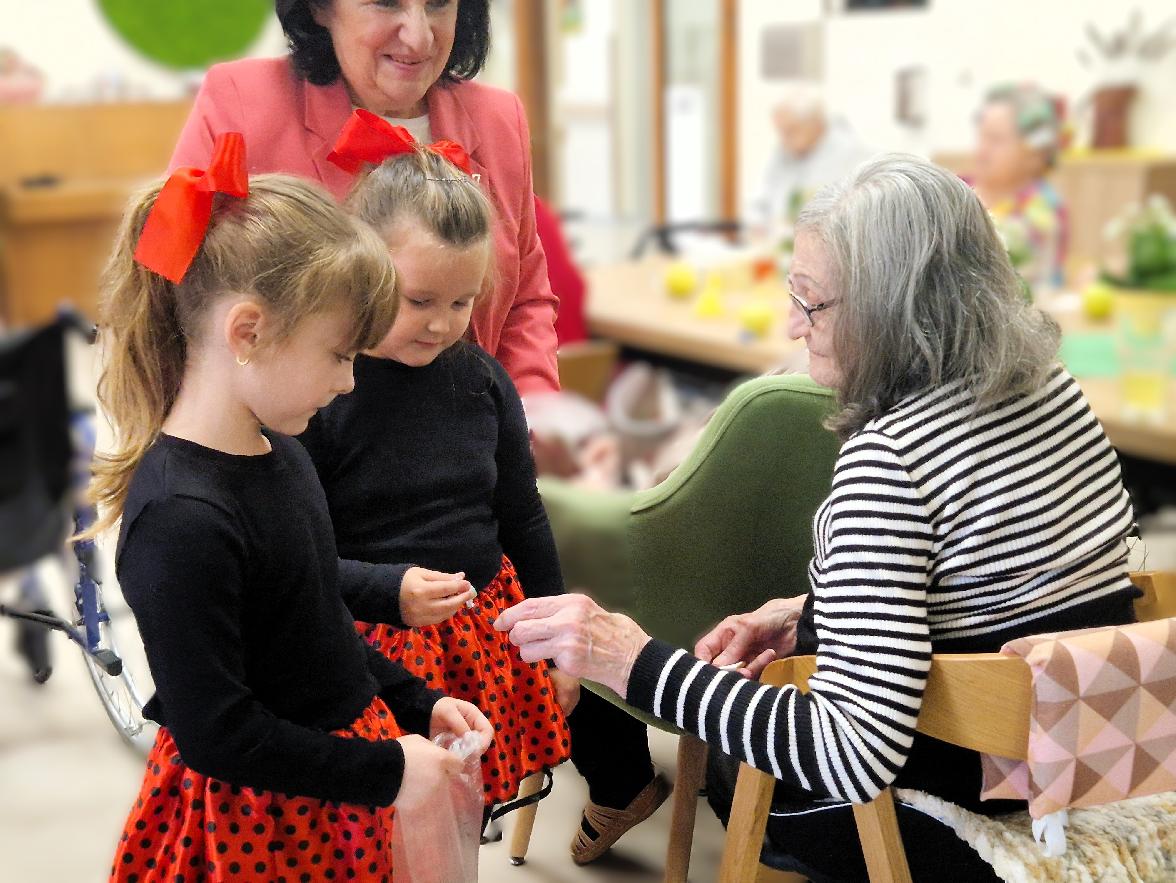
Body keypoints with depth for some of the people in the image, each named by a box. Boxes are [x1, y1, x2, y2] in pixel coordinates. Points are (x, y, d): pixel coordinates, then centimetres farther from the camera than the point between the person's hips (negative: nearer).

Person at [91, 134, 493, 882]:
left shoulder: (280, 454, 2)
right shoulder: (180, 519, -26)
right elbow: (214, 733, -24)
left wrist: (415, 704, 10)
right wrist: (384, 772, -17)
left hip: (338, 786, 8)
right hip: (258, 819, -8)